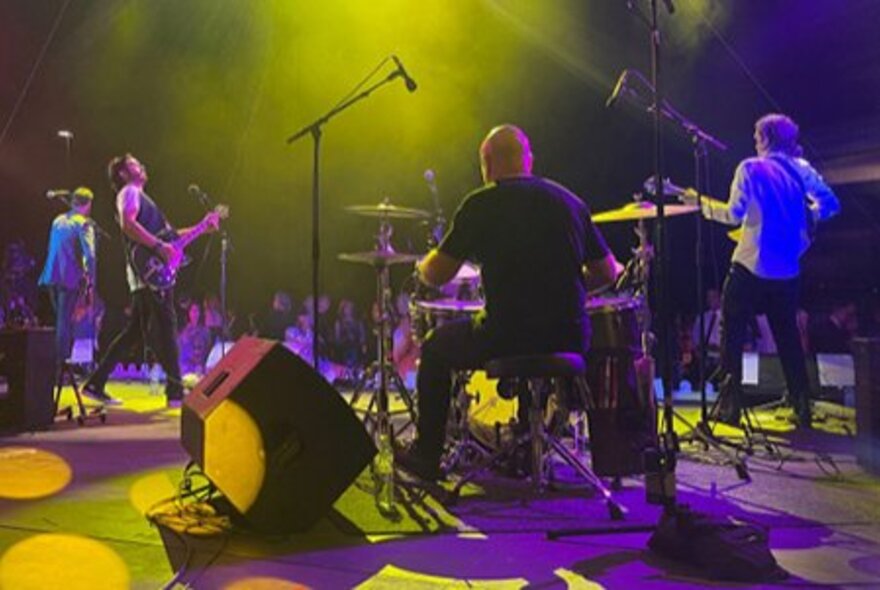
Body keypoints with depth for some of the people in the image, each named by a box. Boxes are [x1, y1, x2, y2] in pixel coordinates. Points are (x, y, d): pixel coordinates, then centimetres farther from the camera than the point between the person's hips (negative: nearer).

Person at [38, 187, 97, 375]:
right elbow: (89, 254, -17)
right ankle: (61, 365, -4)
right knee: (65, 323, -4)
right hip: (71, 278, -7)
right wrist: (90, 282, -12)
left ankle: (55, 363, 20)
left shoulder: (58, 221, 16)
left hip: (52, 277, 7)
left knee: (60, 322, 16)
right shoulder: (84, 223, -6)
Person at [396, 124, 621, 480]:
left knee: (435, 347, 23)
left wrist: (426, 262, 19)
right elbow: (607, 273, 12)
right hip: (569, 338, 5)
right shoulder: (569, 201, 8)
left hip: (508, 337, -4)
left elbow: (435, 276, -4)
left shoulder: (480, 205, -4)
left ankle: (426, 456, 29)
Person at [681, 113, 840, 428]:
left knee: (732, 334, 4)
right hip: (788, 270, 5)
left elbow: (735, 214, -14)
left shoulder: (750, 168, -8)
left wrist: (702, 203, -2)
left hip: (750, 267, -5)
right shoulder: (802, 169, 6)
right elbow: (830, 204, 5)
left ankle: (730, 407, 2)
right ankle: (802, 408, 17)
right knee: (788, 337, 16)